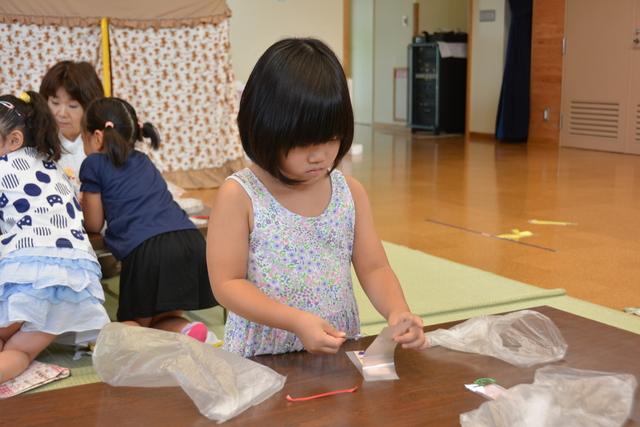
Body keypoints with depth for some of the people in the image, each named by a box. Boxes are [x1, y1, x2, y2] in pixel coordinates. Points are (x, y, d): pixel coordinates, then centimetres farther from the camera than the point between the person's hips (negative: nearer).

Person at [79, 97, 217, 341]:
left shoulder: (94, 164, 11)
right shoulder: (142, 161, 27)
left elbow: (94, 224, 16)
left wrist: (80, 202, 36)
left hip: (146, 249, -5)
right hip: (190, 240, 5)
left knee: (133, 321, 13)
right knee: (164, 320, 21)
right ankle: (187, 332, -11)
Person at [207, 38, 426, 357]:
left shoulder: (351, 192, 3)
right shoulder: (239, 196, -8)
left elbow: (374, 269, 6)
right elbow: (226, 284, -9)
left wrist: (397, 310, -14)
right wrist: (296, 321, -21)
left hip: (339, 354, 0)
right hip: (260, 356, 0)